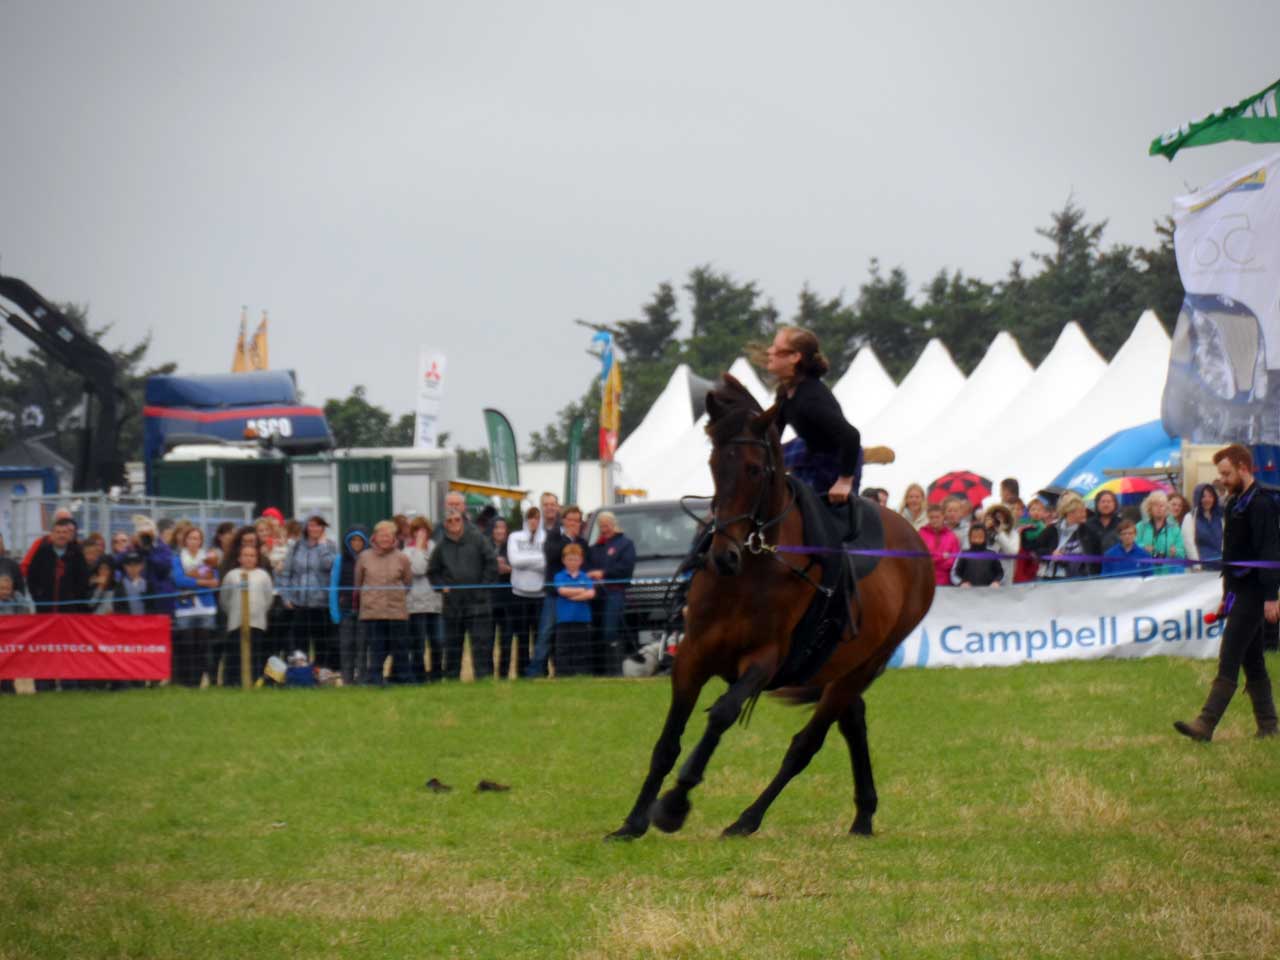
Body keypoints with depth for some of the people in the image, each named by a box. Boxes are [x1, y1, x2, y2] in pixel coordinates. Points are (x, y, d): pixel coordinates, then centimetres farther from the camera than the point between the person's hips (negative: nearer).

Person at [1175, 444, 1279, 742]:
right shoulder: (1236, 503, 16)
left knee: (1228, 662, -13)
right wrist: (1227, 595, 21)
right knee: (1252, 663, 12)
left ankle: (1205, 725, -18)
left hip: (1251, 594, -10)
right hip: (1240, 592, 10)